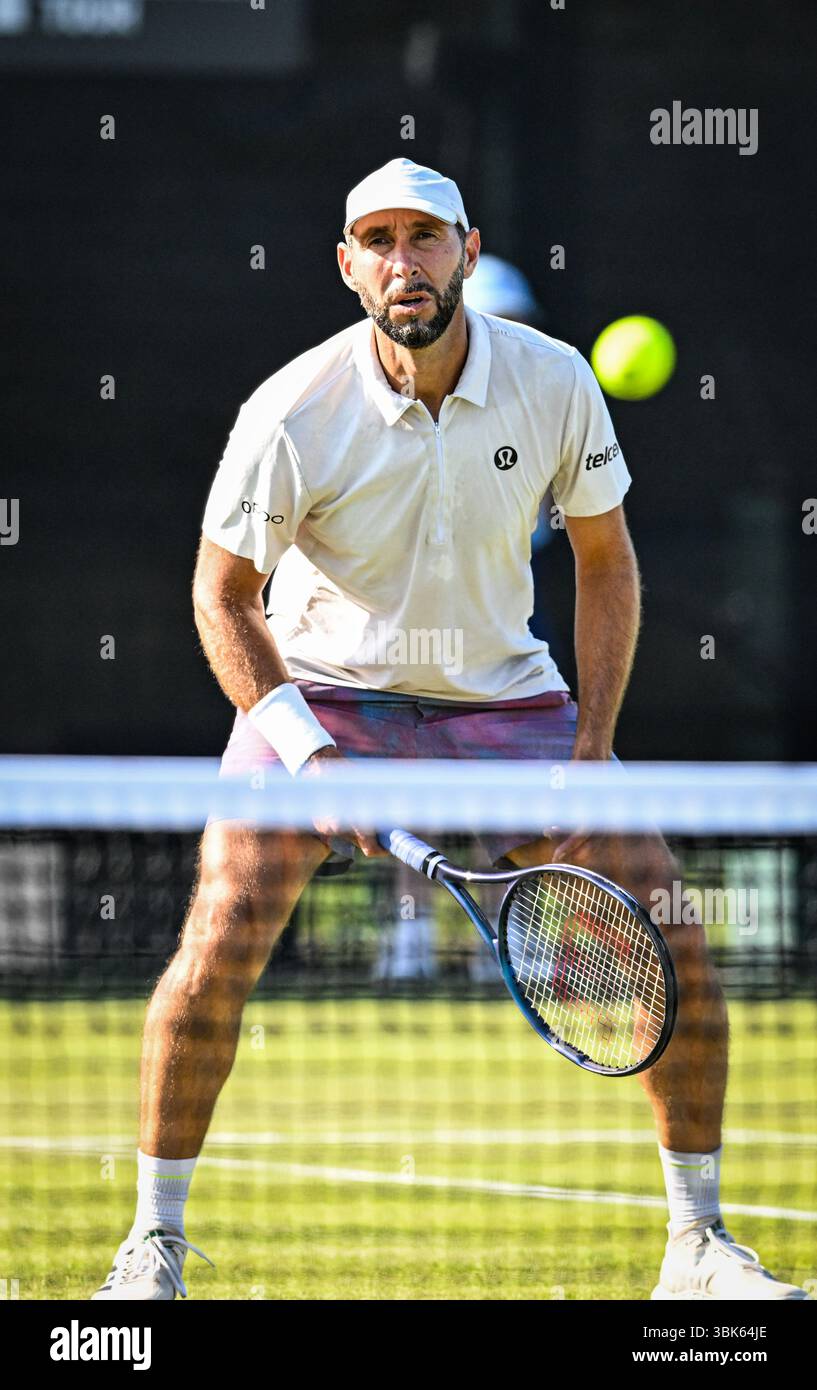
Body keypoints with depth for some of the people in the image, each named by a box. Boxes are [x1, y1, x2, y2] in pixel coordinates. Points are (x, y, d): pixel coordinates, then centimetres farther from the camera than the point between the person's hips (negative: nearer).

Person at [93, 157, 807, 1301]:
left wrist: (590, 758, -7)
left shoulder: (554, 382, -12)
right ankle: (154, 1242, -6)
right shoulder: (293, 415, -20)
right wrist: (314, 759, -20)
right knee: (221, 941, -22)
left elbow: (606, 564, 1)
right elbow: (223, 595, -8)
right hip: (321, 690, -2)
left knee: (670, 936, -8)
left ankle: (699, 1246, 7)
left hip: (504, 691, 2)